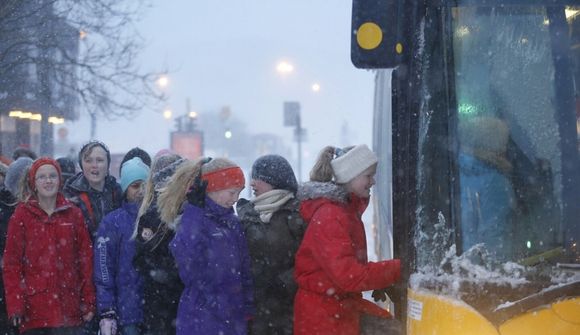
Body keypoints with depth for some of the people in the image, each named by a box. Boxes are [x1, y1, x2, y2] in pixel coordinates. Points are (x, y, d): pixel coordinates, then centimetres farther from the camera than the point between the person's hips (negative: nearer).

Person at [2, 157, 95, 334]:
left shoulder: (74, 214, 8)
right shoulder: (22, 215, 2)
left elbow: (85, 258, 7)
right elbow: (11, 263, -1)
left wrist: (88, 303, 2)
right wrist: (15, 305, -9)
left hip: (68, 309, 1)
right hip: (34, 311, -1)